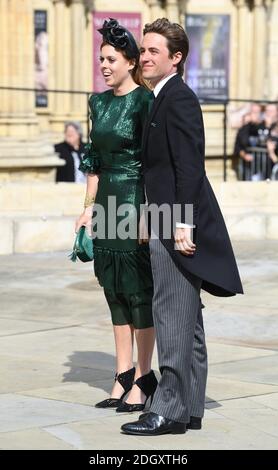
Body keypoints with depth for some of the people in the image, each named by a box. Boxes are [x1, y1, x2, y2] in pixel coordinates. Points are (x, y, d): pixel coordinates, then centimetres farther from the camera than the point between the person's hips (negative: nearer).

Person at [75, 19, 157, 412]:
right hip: (107, 199, 8)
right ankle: (124, 377, 14)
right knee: (114, 288, 8)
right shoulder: (99, 102, 12)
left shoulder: (144, 101, -10)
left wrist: (148, 210, -17)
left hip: (136, 199, -8)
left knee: (137, 288, -4)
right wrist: (89, 206, 12)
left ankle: (143, 379, 3)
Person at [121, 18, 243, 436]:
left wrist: (183, 225, -23)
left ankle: (169, 409, -4)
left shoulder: (179, 98, -13)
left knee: (173, 317, -8)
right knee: (184, 321, 12)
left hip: (177, 227, -10)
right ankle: (189, 408, 18)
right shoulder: (163, 99, 18)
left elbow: (189, 165, -19)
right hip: (166, 227, 10)